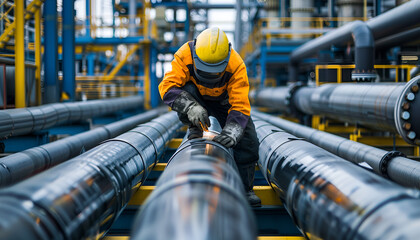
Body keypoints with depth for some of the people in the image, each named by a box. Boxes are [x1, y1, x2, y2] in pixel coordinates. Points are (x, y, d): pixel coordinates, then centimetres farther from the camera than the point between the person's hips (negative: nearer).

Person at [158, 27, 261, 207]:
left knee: (247, 140, -14)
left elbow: (240, 107, -38)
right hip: (196, 96, 0)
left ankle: (245, 189, 2)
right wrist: (191, 107, -54)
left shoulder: (237, 66, -36)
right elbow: (167, 87, -39)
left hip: (224, 101, 0)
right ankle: (195, 131, -12)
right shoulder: (185, 55, -36)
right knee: (186, 91, -35)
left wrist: (231, 133, -54)